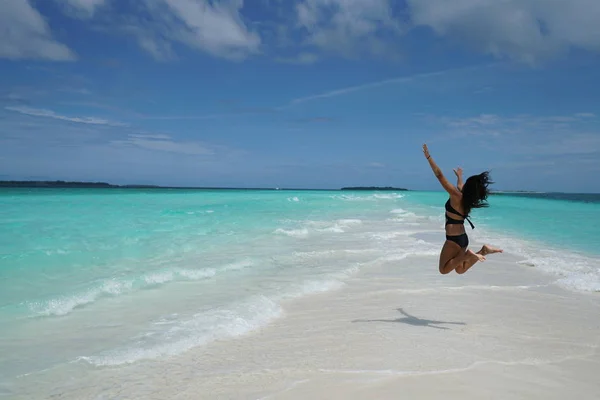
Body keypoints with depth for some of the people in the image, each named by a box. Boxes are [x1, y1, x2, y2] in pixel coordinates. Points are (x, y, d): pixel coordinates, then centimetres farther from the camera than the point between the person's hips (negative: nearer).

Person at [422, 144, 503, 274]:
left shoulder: (456, 195, -17)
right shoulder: (467, 198, 4)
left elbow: (439, 175, -19)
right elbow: (461, 186, 30)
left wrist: (428, 157, -15)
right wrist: (459, 176, 49)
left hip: (454, 239, -9)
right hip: (462, 238, 9)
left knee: (443, 270, -2)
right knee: (460, 270, 20)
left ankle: (467, 255, -13)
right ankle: (483, 251, 5)